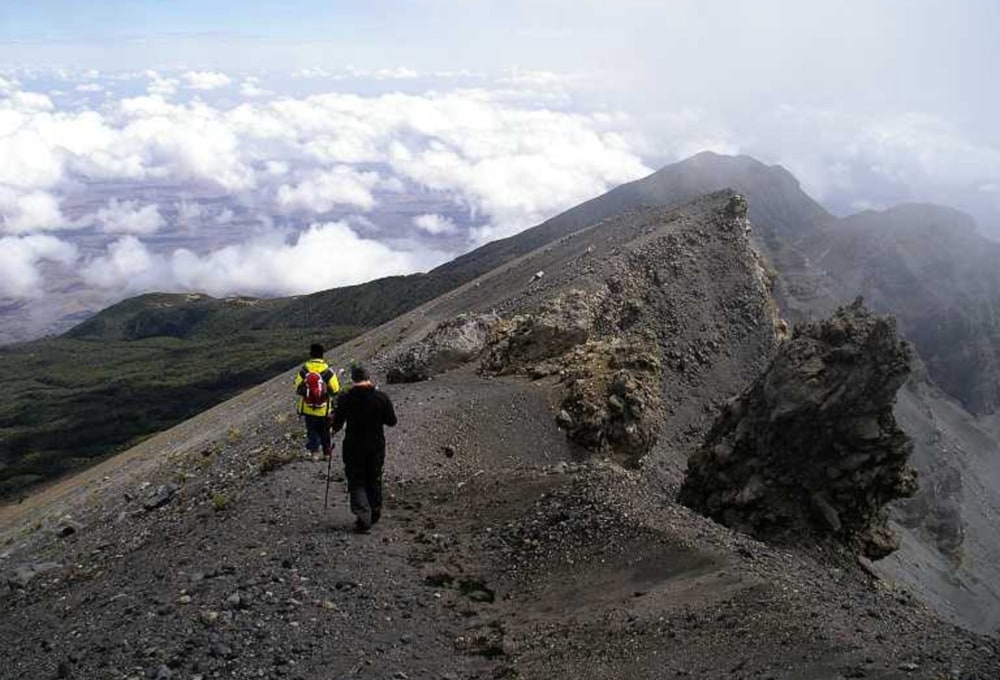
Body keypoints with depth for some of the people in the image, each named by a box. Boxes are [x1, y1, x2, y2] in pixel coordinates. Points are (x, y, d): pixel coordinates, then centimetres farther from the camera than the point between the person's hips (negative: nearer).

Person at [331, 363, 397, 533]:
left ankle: (363, 517, -6)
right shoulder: (382, 398, -8)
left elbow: (337, 424, -4)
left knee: (356, 482, 7)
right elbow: (392, 421, 0)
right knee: (374, 481, 18)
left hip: (353, 447, -2)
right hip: (376, 447, 2)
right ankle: (374, 514, 29)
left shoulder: (345, 398, -12)